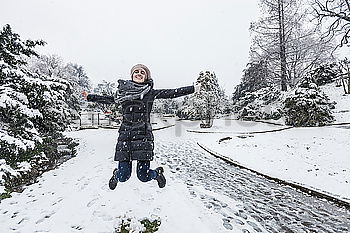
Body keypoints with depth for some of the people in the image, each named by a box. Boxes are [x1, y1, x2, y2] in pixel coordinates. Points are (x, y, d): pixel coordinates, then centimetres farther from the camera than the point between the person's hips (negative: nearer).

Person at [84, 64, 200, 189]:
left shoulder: (150, 93, 5)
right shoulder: (123, 92, 11)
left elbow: (172, 93, 1)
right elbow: (108, 99, 28)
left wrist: (194, 88, -1)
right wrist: (89, 97, 37)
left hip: (144, 135, -2)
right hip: (125, 136, 2)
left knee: (143, 176, 0)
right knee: (123, 177, 7)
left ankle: (158, 172, 35)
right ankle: (116, 174, 45)